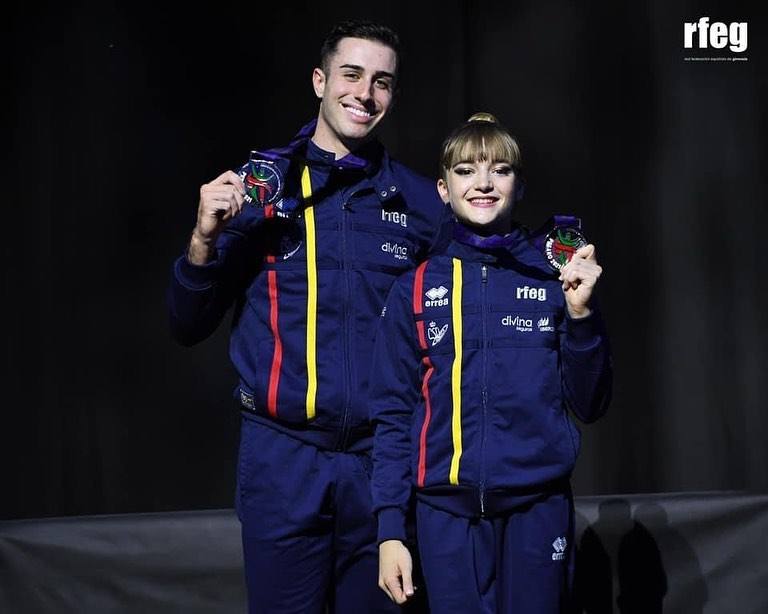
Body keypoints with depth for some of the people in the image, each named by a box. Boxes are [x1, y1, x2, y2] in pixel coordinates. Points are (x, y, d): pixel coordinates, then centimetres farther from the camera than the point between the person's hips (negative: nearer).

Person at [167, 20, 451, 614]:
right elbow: (189, 327, 3)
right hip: (283, 454, -1)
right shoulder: (258, 183, 1)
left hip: (382, 454, 2)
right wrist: (205, 241, -15)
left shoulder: (420, 199, 4)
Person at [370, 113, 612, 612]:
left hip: (539, 505, 0)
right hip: (448, 510, 0)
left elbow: (590, 405, 3)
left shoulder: (554, 276, 2)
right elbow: (393, 413, 3)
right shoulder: (416, 287, 2)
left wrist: (580, 314, -11)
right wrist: (390, 528, -2)